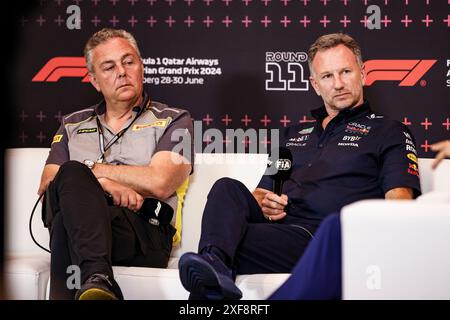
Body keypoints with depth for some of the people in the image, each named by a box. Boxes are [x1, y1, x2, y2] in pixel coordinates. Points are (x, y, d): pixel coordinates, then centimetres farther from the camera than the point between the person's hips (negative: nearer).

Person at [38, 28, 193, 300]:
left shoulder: (173, 121, 16)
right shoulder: (73, 125, 29)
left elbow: (158, 183, -3)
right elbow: (47, 185, 13)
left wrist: (91, 168, 4)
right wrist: (103, 183, -7)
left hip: (142, 229, -4)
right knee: (71, 174, -35)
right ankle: (97, 278, -53)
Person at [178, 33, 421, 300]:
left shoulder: (389, 132, 15)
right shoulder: (294, 134, 33)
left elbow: (399, 201, -1)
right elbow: (261, 192, 32)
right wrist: (262, 203, 5)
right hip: (273, 224, 5)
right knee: (228, 188, -29)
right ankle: (214, 263, -50)